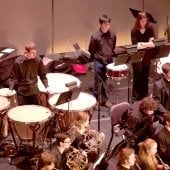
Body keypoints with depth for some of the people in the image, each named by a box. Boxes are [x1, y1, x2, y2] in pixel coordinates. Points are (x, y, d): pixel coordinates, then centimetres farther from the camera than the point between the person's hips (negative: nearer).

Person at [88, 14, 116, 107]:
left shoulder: (112, 35, -2)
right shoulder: (95, 36, -13)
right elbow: (91, 51, -5)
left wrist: (112, 56, 10)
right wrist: (94, 60, -5)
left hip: (109, 61, 4)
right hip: (99, 62, -4)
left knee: (106, 81, 12)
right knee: (98, 81, 4)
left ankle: (104, 99, 25)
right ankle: (95, 99, 15)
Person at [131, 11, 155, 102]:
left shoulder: (150, 29, -5)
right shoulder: (134, 30, -14)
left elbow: (152, 41, -13)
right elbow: (135, 44, -23)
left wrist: (142, 44, -34)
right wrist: (147, 44, -34)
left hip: (146, 56, 3)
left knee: (145, 75, 13)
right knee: (137, 75, 2)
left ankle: (144, 94, 26)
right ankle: (136, 95, 11)